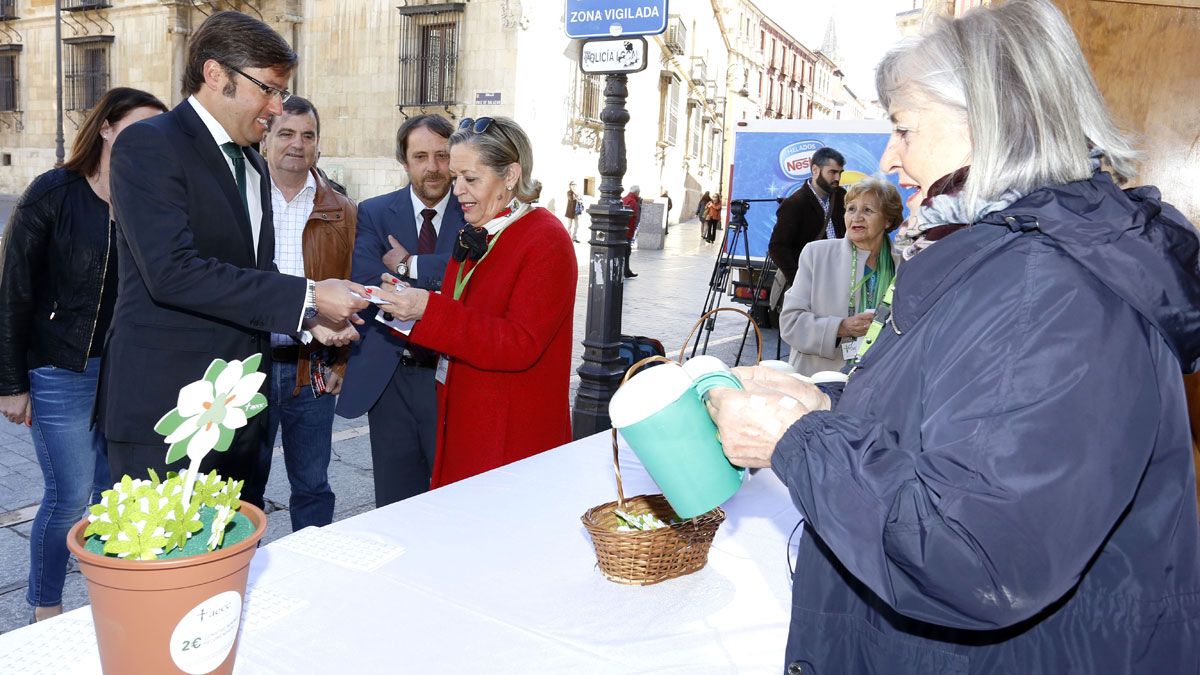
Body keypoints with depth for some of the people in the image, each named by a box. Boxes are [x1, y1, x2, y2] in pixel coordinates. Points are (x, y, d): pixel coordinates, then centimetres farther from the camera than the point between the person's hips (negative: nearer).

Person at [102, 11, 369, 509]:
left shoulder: (252, 165, 16)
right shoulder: (148, 145, -10)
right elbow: (172, 271, -22)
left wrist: (310, 316, 3)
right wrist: (306, 296, -21)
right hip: (166, 409, -8)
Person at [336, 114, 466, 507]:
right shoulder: (374, 213, 3)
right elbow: (364, 283, -12)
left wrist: (411, 266, -15)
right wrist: (438, 276, -18)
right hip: (389, 377, 2)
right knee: (394, 503, 14)